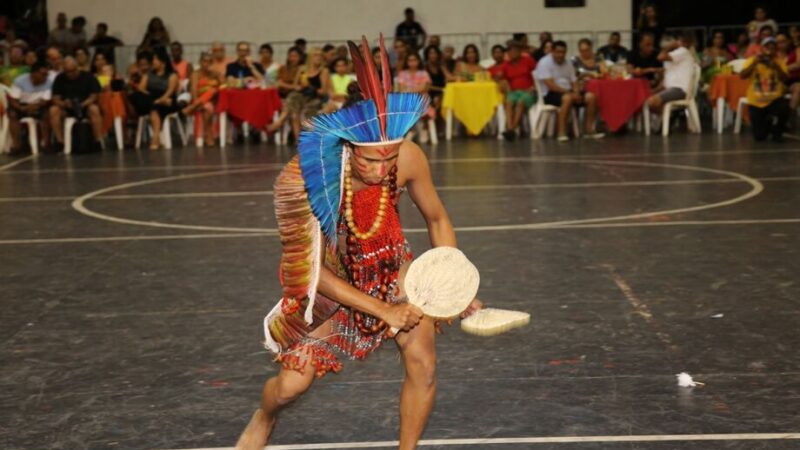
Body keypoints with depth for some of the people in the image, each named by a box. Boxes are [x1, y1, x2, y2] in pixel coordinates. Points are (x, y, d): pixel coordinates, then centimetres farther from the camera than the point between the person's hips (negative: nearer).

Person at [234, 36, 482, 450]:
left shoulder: (409, 158, -28)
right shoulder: (304, 178, -36)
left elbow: (437, 219, -6)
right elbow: (312, 271, -25)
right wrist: (383, 311, -25)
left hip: (388, 265, 2)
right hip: (328, 276, -2)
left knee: (423, 363, -12)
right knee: (292, 384, 2)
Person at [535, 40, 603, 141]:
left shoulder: (567, 64, 14)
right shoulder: (545, 63, -10)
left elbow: (574, 82, 13)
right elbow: (550, 85, -19)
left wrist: (576, 93, -11)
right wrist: (569, 92, -23)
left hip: (568, 92, 7)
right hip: (550, 94, -7)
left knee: (591, 97, -12)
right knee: (568, 98, -38)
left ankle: (589, 130, -8)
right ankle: (562, 133, -36)